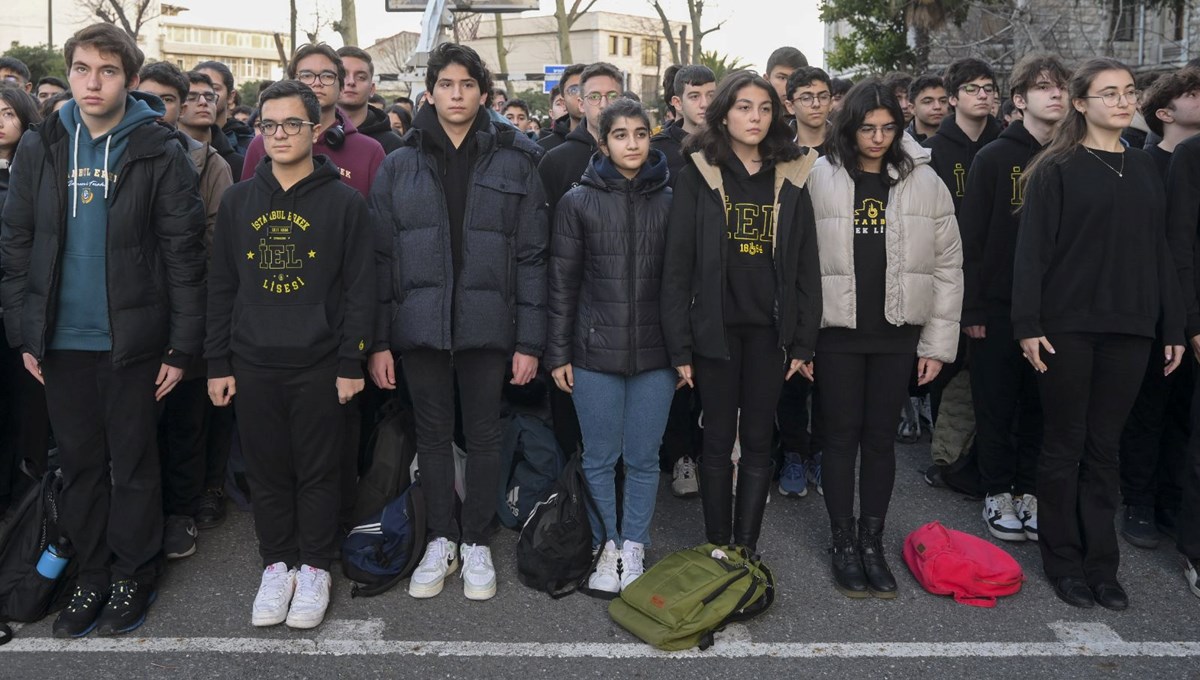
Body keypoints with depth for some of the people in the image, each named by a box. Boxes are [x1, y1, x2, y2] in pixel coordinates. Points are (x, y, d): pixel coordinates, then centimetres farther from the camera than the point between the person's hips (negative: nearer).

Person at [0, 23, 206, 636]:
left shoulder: (159, 153, -5)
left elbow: (184, 255, -7)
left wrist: (181, 346, -9)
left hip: (132, 339, -3)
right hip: (61, 339, 4)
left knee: (133, 463, 8)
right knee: (79, 462, 13)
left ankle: (134, 575, 24)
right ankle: (91, 573, 27)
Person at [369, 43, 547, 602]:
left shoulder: (514, 163, 2)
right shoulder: (400, 165, 5)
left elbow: (531, 257, 0)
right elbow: (381, 256, 3)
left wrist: (530, 340, -5)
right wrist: (378, 340, -2)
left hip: (487, 324, -1)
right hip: (420, 323, 1)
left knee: (484, 434, 8)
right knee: (432, 433, 10)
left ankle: (477, 543, 24)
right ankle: (441, 540, 26)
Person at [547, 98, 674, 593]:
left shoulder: (669, 202, 3)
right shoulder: (578, 202, 1)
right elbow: (562, 283, 1)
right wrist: (558, 353, -1)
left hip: (655, 353, 1)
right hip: (595, 352, -1)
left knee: (642, 459, 9)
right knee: (599, 459, 9)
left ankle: (634, 549, 25)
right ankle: (606, 547, 25)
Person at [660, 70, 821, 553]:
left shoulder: (791, 178, 6)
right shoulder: (698, 176, -1)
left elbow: (806, 265, 6)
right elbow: (677, 264, -4)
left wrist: (804, 340, 1)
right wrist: (680, 345, -8)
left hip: (769, 328, 2)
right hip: (715, 327, -2)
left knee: (758, 441, 8)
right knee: (718, 441, 7)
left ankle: (746, 549, 19)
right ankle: (716, 550, 19)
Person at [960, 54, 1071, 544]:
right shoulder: (994, 158, -2)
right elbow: (971, 237, -5)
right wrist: (971, 309, -10)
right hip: (999, 307, -2)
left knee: (1041, 406, 8)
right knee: (997, 406, 5)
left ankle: (1029, 490, 22)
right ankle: (999, 494, 18)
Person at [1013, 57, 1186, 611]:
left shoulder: (1143, 169, 13)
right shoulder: (1055, 169, -3)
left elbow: (1159, 251, 14)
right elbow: (1032, 250, -8)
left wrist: (1173, 326, 11)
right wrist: (1027, 325, -14)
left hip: (1128, 328, 4)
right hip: (1067, 326, -4)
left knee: (1104, 447, 9)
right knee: (1064, 445, 4)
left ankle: (1101, 564, 18)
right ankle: (1063, 561, 16)